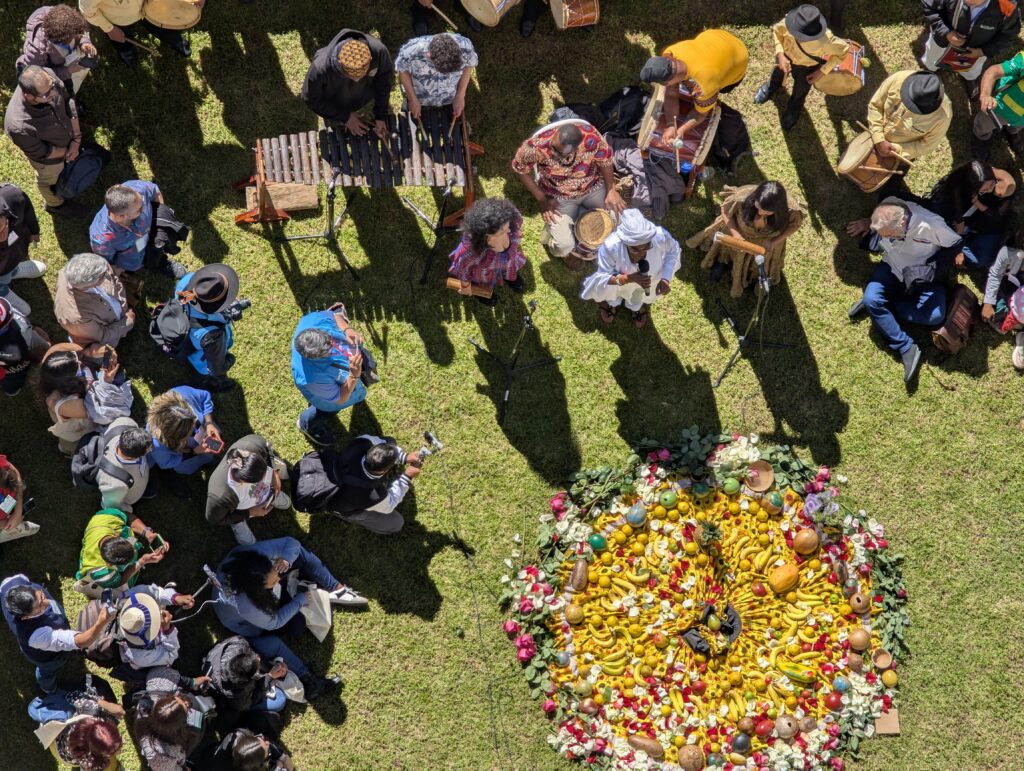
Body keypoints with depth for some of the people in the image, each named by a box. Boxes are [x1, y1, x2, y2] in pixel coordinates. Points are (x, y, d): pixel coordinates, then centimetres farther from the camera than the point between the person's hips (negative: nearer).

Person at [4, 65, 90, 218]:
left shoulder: (48, 77, -35)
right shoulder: (18, 126, -48)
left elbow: (68, 101, -15)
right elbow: (41, 153, -27)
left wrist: (76, 139, -16)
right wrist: (66, 152, -14)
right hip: (49, 159, -4)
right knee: (51, 180, 31)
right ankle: (56, 204, 63)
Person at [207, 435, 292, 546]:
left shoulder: (254, 444, -46)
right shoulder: (220, 497, -54)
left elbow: (265, 446, -16)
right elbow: (214, 519, -28)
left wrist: (275, 472, -24)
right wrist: (250, 513, -22)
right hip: (238, 510, -3)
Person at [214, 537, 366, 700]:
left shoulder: (257, 552, -38)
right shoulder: (244, 604, -47)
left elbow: (292, 543, -21)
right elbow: (273, 623, -27)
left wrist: (285, 559, -42)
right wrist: (300, 600, -19)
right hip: (247, 625, -6)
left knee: (298, 553, -11)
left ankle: (335, 588, 5)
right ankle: (308, 680, -8)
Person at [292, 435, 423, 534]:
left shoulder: (361, 443, -38)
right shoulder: (373, 497, -43)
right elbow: (389, 505, -18)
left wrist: (404, 457, -21)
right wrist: (407, 477, -16)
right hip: (343, 506, -4)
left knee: (390, 441, 0)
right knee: (395, 523, 11)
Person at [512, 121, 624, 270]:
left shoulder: (591, 136, -31)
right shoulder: (537, 146, -33)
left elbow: (604, 160, -10)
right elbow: (520, 168, -13)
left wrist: (611, 190, -16)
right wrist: (542, 199, -14)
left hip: (593, 186, 2)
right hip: (559, 197, -2)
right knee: (565, 247, -18)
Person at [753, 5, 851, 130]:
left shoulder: (825, 40, -46)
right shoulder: (788, 24, -41)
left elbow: (843, 50, -24)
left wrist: (822, 71, -22)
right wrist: (780, 54, -29)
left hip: (807, 67, -2)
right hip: (786, 56, 2)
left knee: (800, 92, 28)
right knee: (778, 73, 36)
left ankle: (794, 109, 65)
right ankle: (772, 86, 74)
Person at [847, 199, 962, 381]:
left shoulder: (930, 224, -34)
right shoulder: (885, 219, -23)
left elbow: (955, 245, -16)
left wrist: (930, 271, -21)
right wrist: (869, 224, -12)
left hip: (924, 273, -2)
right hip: (892, 269, 2)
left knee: (935, 315, -23)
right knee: (871, 299, -24)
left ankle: (884, 303, -6)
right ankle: (907, 348, -15)